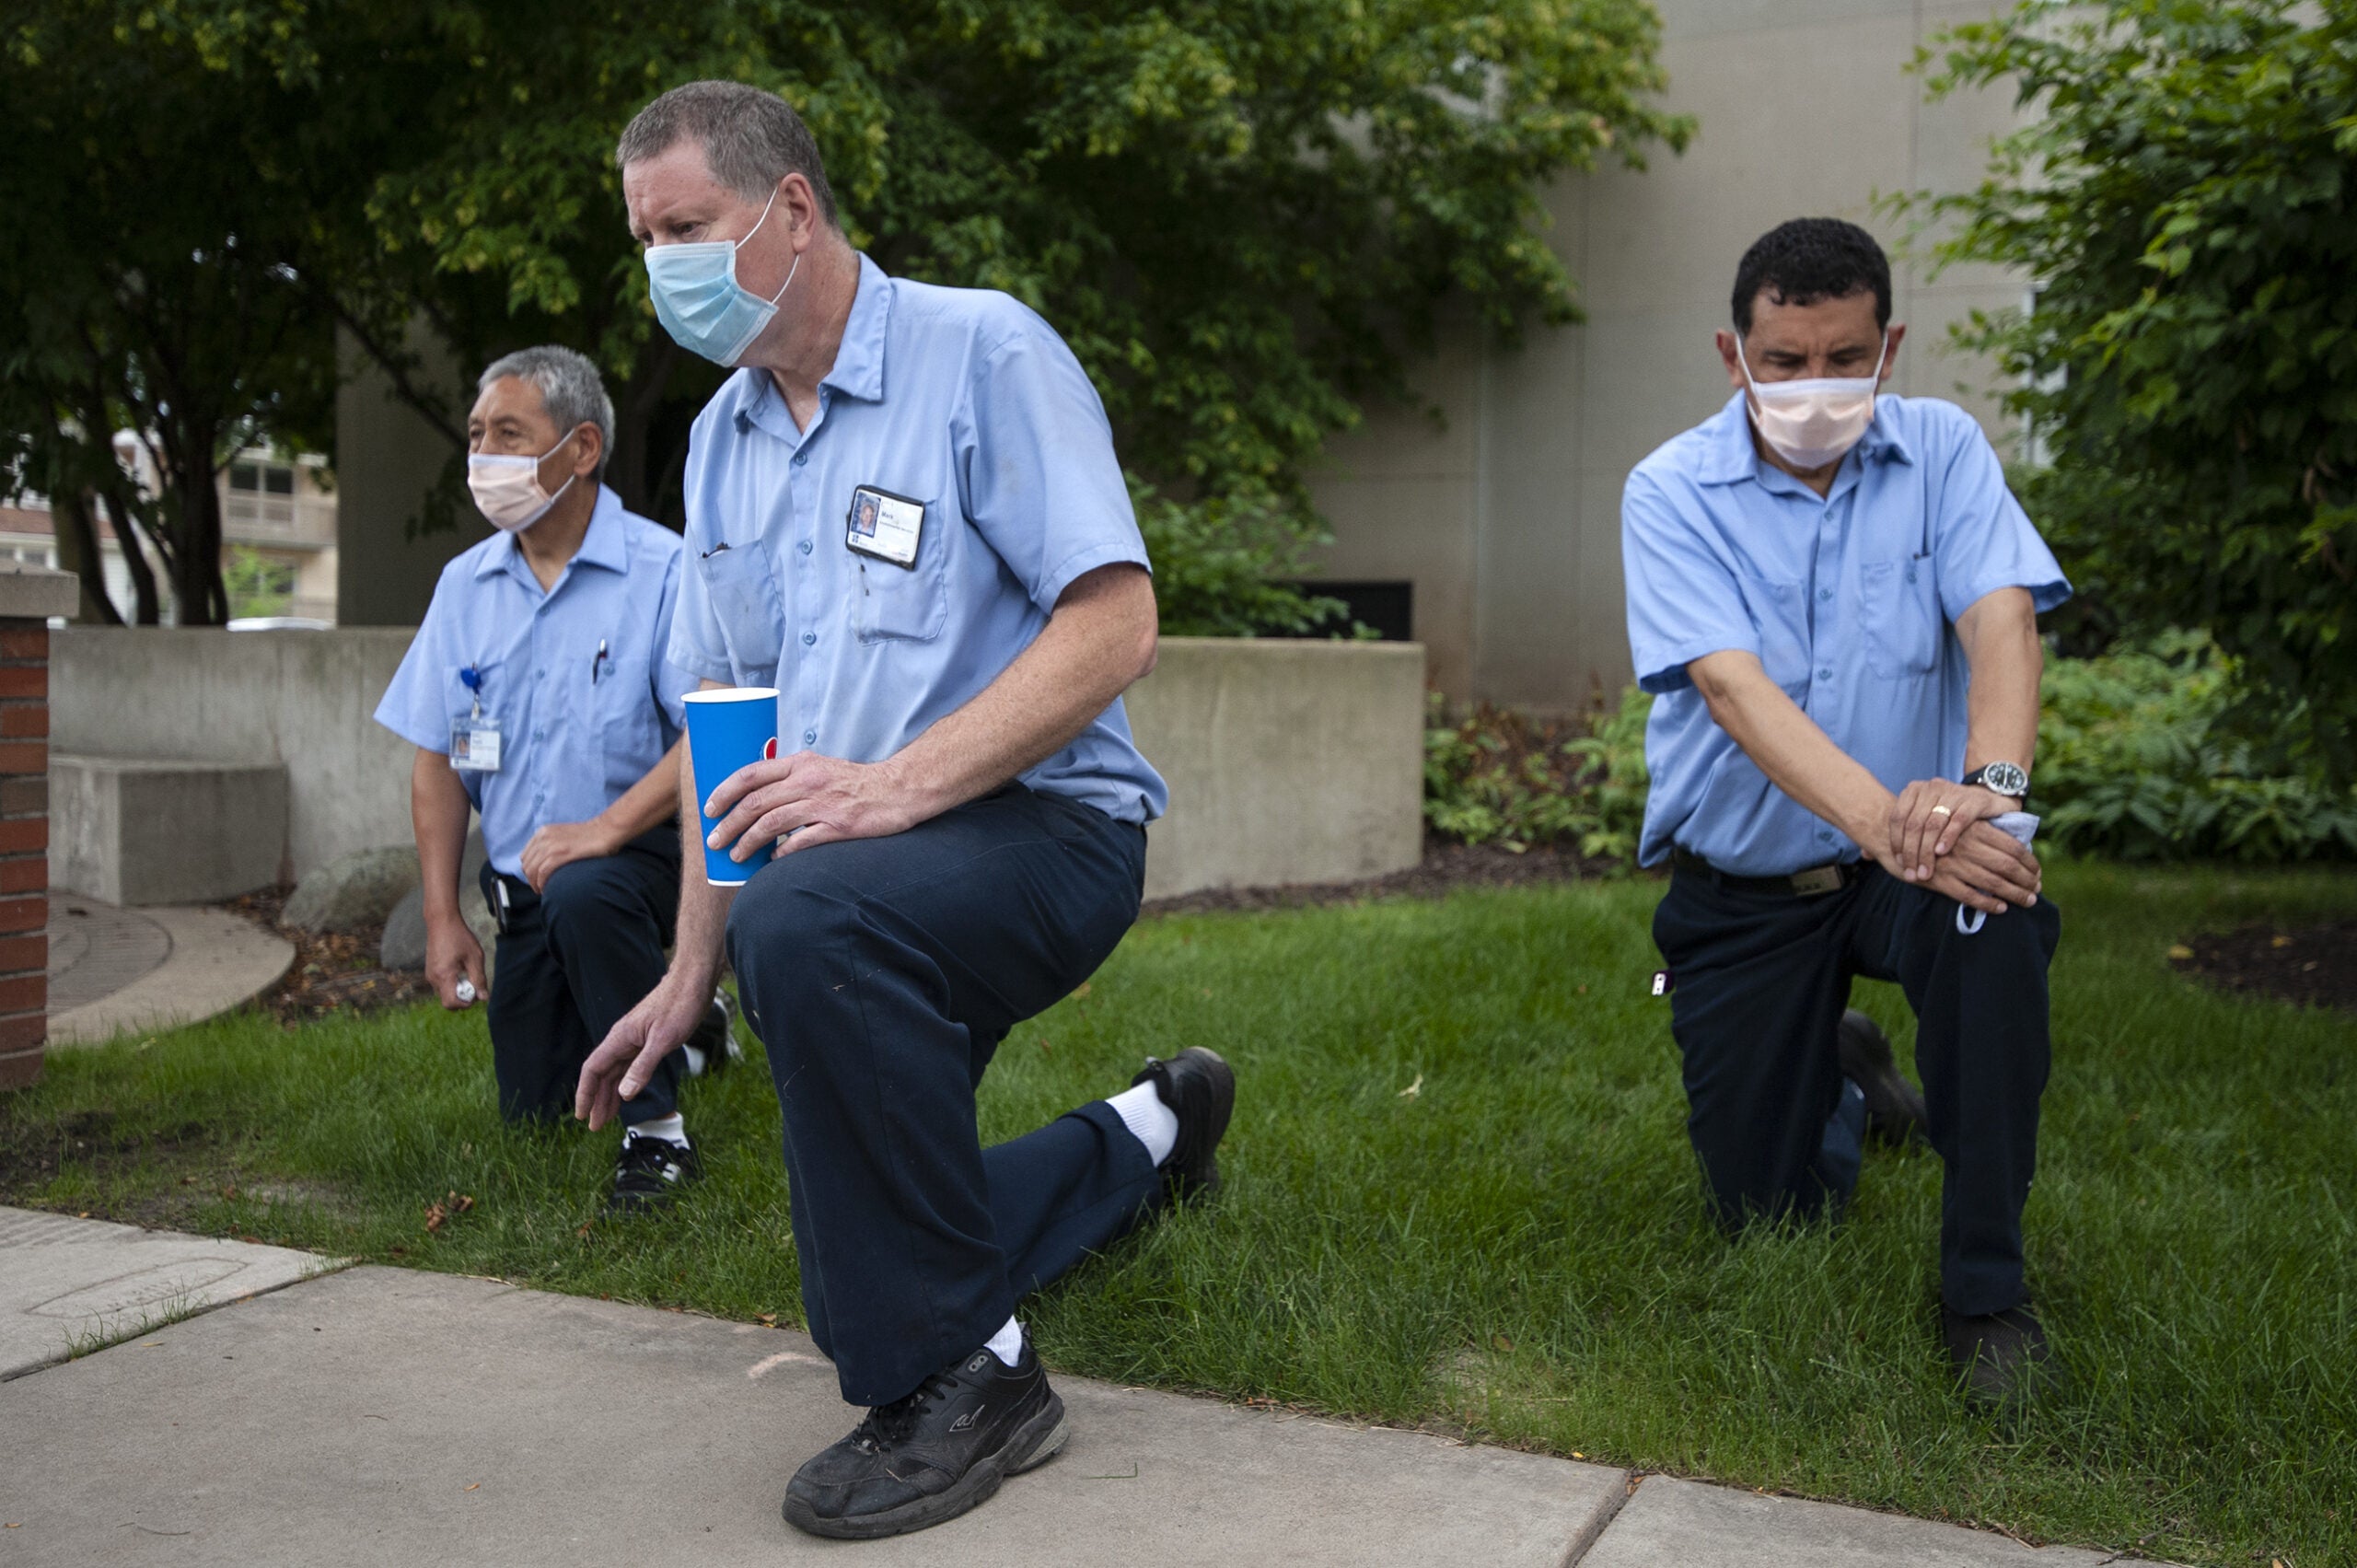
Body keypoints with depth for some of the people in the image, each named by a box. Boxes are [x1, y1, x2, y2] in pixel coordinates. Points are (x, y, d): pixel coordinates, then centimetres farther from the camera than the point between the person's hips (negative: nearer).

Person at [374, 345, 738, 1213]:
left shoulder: (661, 570, -13)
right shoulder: (465, 584, 4)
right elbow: (438, 760, 5)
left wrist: (607, 826, -32)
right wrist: (443, 920, -1)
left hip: (638, 853, -6)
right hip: (520, 881, 6)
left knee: (582, 895, -40)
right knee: (532, 1110, 11)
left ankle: (658, 1128, -22)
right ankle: (688, 1018, 39)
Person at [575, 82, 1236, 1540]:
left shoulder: (982, 351, -11)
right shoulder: (724, 436, 11)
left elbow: (1114, 625, -20)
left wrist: (901, 782, -30)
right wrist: (690, 978, 9)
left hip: (1040, 828, -8)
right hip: (865, 879, 8)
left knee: (808, 924, -38)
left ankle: (961, 1376, -22)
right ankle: (1147, 1137, 36)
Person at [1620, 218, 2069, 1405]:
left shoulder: (1941, 450, -3)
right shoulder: (1673, 492, -10)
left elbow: (2000, 620, -18)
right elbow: (1733, 686, -25)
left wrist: (1986, 786, -40)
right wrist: (1883, 821, -42)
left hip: (1911, 861, 1)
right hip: (1742, 887, 0)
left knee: (1999, 917, -36)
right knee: (1769, 1218, 3)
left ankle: (1985, 1288, -18)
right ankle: (1847, 1082, 41)